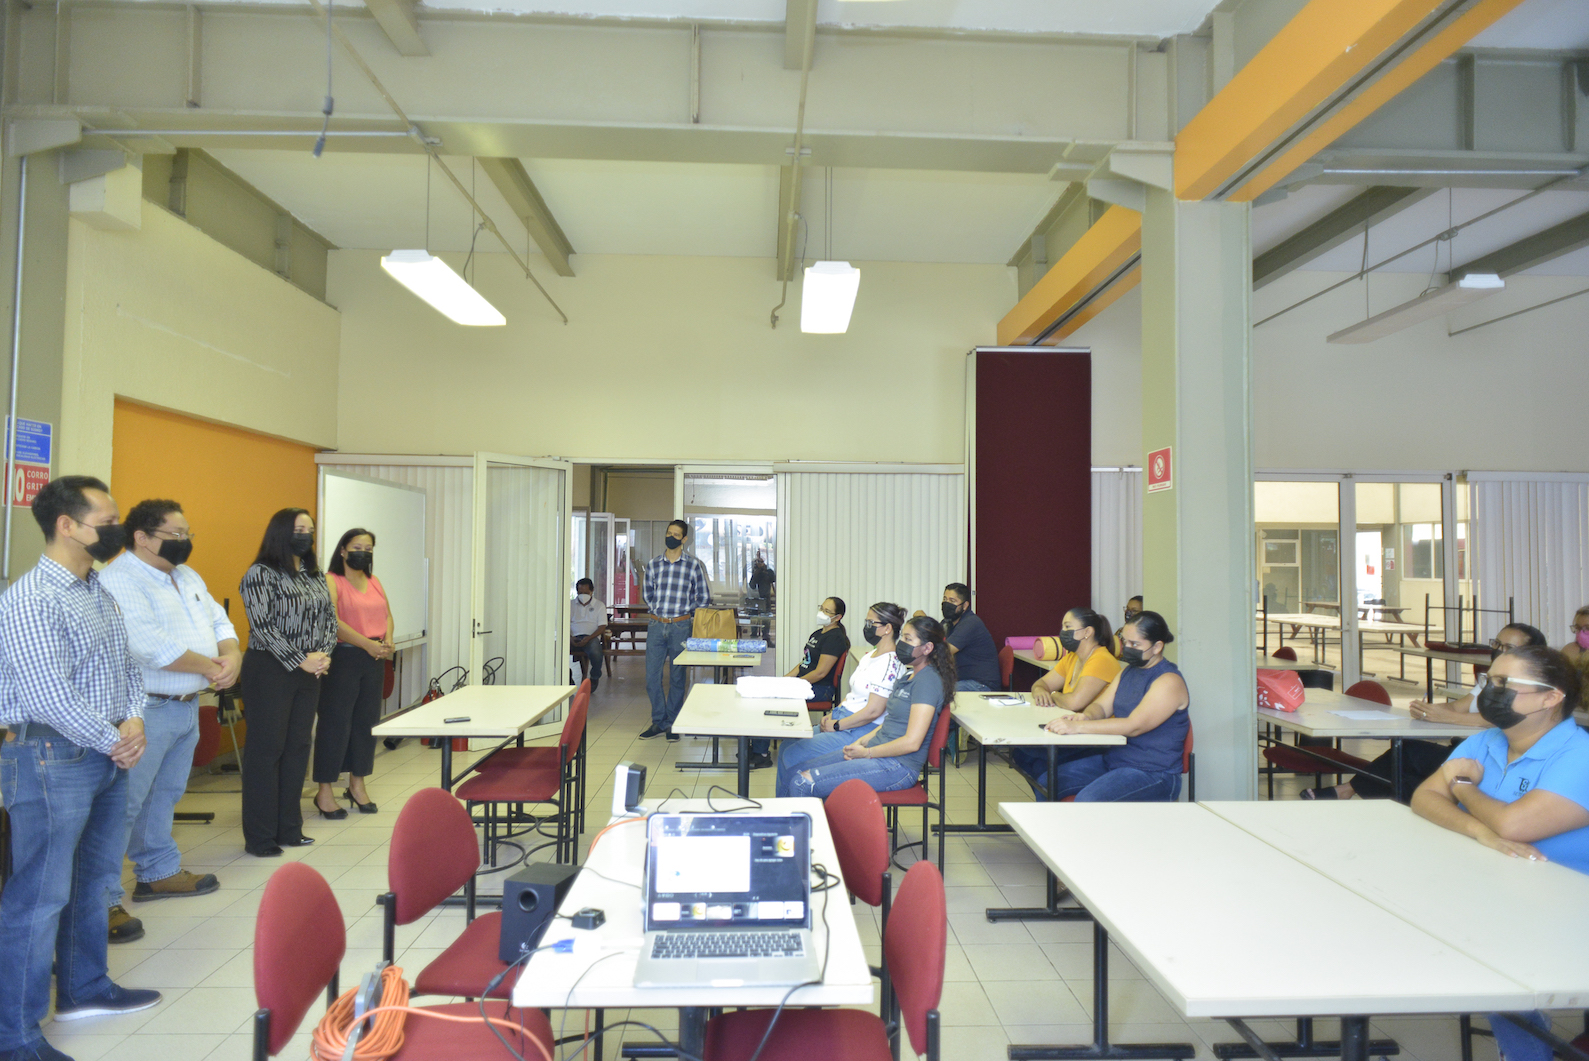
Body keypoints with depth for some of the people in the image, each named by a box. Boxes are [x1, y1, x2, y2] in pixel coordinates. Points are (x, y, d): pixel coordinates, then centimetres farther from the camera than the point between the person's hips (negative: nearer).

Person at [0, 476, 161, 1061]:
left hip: (109, 756, 9)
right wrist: (114, 741, -13)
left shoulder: (101, 591, 10)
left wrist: (134, 721, -3)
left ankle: (84, 987, 38)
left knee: (94, 880, 21)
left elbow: (128, 665, 14)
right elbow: (49, 697, -23)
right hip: (53, 759, -9)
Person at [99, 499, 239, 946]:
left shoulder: (188, 577, 14)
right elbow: (153, 648, -26)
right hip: (147, 709, -9)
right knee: (124, 805, -3)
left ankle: (159, 872, 34)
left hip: (186, 706, 9)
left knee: (164, 796, 21)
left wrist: (231, 657, -7)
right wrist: (212, 668, -15)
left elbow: (219, 621, 14)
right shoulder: (119, 581, -17)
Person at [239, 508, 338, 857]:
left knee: (298, 747, 11)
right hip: (270, 671, -7)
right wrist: (300, 661, -16)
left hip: (309, 672, 7)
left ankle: (289, 828, 21)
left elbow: (329, 618, 13)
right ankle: (259, 837, 10)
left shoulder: (315, 575, 12)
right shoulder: (260, 574, -8)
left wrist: (324, 654, -4)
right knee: (266, 749, 0)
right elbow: (262, 625, -15)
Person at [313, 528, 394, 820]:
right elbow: (333, 621, -17)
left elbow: (387, 615, 17)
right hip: (342, 659, -7)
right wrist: (367, 644, -22)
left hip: (373, 661, 7)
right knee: (335, 722, -2)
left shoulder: (374, 582, 16)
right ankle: (325, 791, 9)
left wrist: (388, 642, -2)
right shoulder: (330, 581, -6)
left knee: (366, 721, 11)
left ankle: (357, 784, 24)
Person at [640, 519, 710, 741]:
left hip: (680, 627, -2)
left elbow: (703, 597, 5)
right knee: (652, 675, 2)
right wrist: (658, 612, 11)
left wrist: (685, 615, 4)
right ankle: (658, 721, 15)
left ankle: (672, 723, 16)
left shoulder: (693, 565, -1)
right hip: (655, 625, 3)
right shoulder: (653, 563, 7)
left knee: (677, 677, 5)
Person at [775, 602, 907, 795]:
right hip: (841, 719, 10)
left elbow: (873, 711, -23)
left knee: (791, 756, -13)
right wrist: (832, 714, 6)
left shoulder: (890, 663, -18)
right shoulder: (869, 656, 14)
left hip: (860, 731, -10)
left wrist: (836, 726, -15)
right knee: (785, 747, 7)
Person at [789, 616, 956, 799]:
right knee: (801, 769, 6)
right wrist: (860, 742, 4)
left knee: (802, 783, -17)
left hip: (898, 767, -10)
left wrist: (866, 752, -12)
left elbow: (912, 742, -21)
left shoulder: (928, 681, -15)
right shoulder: (909, 676, 16)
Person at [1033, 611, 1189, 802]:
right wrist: (1087, 716, -16)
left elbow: (1134, 726, -26)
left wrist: (1078, 726, -32)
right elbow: (1102, 706, 10)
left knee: (1086, 801, -31)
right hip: (1112, 759, 9)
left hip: (1152, 773, -8)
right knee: (1047, 782, -2)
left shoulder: (1169, 681, -16)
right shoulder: (1129, 672, 12)